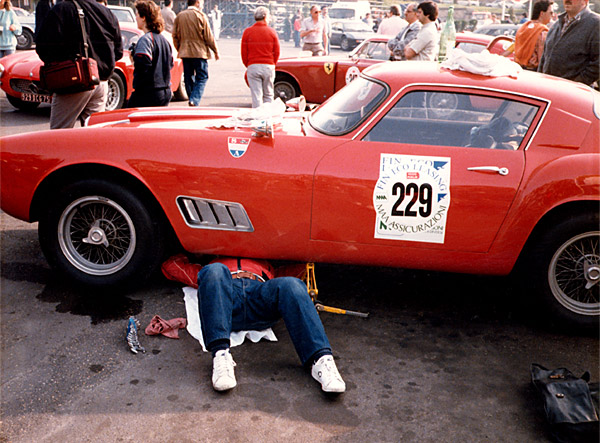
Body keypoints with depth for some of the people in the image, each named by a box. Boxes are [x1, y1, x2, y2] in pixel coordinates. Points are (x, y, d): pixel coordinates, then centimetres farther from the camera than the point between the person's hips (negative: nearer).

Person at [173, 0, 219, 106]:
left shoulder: (179, 16, 9)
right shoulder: (200, 16, -6)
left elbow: (175, 36, 11)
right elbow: (208, 36, -6)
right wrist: (216, 51, 3)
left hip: (185, 53, 5)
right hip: (199, 52, -5)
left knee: (188, 78, 13)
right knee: (202, 78, 0)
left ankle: (192, 100, 17)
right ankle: (194, 100, -16)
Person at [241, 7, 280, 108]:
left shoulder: (247, 32, 1)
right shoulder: (272, 31, 2)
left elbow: (244, 53, 1)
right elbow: (277, 52, 4)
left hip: (252, 67, 0)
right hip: (268, 67, 1)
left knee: (256, 95, 0)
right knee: (268, 95, 10)